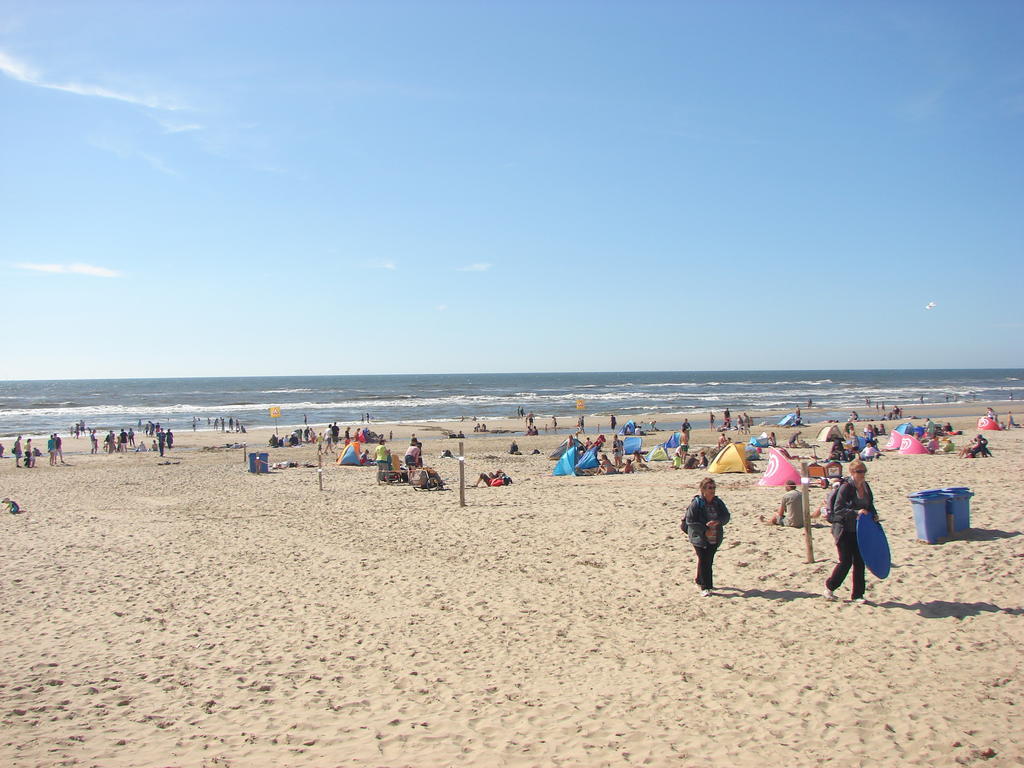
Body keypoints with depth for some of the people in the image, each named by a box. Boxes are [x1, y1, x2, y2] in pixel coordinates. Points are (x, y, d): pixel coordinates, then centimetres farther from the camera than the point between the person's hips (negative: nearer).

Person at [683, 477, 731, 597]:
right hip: (700, 538, -5)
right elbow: (690, 521, -13)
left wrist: (718, 521, -19)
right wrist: (705, 531, -19)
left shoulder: (718, 502, 5)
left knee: (709, 562, 11)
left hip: (714, 539, 5)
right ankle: (705, 587, -3)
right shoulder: (696, 503, -12)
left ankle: (699, 579, 30)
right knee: (704, 562, -7)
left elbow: (726, 516, 3)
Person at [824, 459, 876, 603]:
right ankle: (829, 587, 16)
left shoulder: (866, 487, 6)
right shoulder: (846, 487, -15)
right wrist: (856, 512, -30)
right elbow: (837, 509, -21)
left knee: (860, 562, 6)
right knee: (846, 561, -6)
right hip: (844, 530, -6)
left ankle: (857, 595, 15)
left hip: (859, 530, 7)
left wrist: (873, 515, 2)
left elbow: (870, 505, 22)